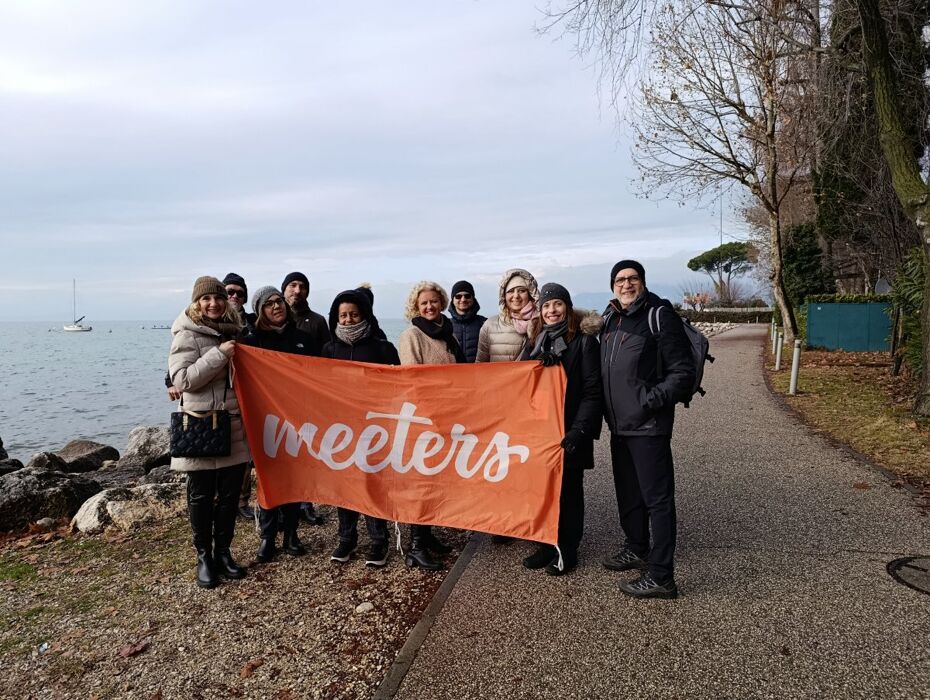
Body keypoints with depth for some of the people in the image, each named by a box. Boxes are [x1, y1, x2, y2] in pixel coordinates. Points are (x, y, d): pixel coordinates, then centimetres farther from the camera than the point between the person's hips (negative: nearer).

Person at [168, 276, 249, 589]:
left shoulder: (233, 329, 11)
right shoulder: (187, 334, -6)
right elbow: (182, 379, -16)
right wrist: (219, 355, -20)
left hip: (233, 425, 5)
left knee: (230, 493, 10)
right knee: (201, 495, 6)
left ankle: (223, 552, 24)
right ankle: (204, 557, 19)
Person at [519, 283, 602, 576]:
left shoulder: (584, 340, -6)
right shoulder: (536, 340, 10)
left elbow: (592, 390, -12)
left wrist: (580, 429, -20)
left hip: (569, 429, -5)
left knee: (568, 490, 7)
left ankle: (567, 551, 20)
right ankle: (547, 545, 25)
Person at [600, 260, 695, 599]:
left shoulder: (659, 315, -10)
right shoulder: (611, 319, 12)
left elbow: (683, 372, -12)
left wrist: (652, 400, -20)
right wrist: (608, 411, 12)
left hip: (648, 425, -8)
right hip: (619, 424, 8)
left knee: (657, 498, -2)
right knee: (628, 493, 20)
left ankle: (661, 576, 5)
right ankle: (637, 549, 38)